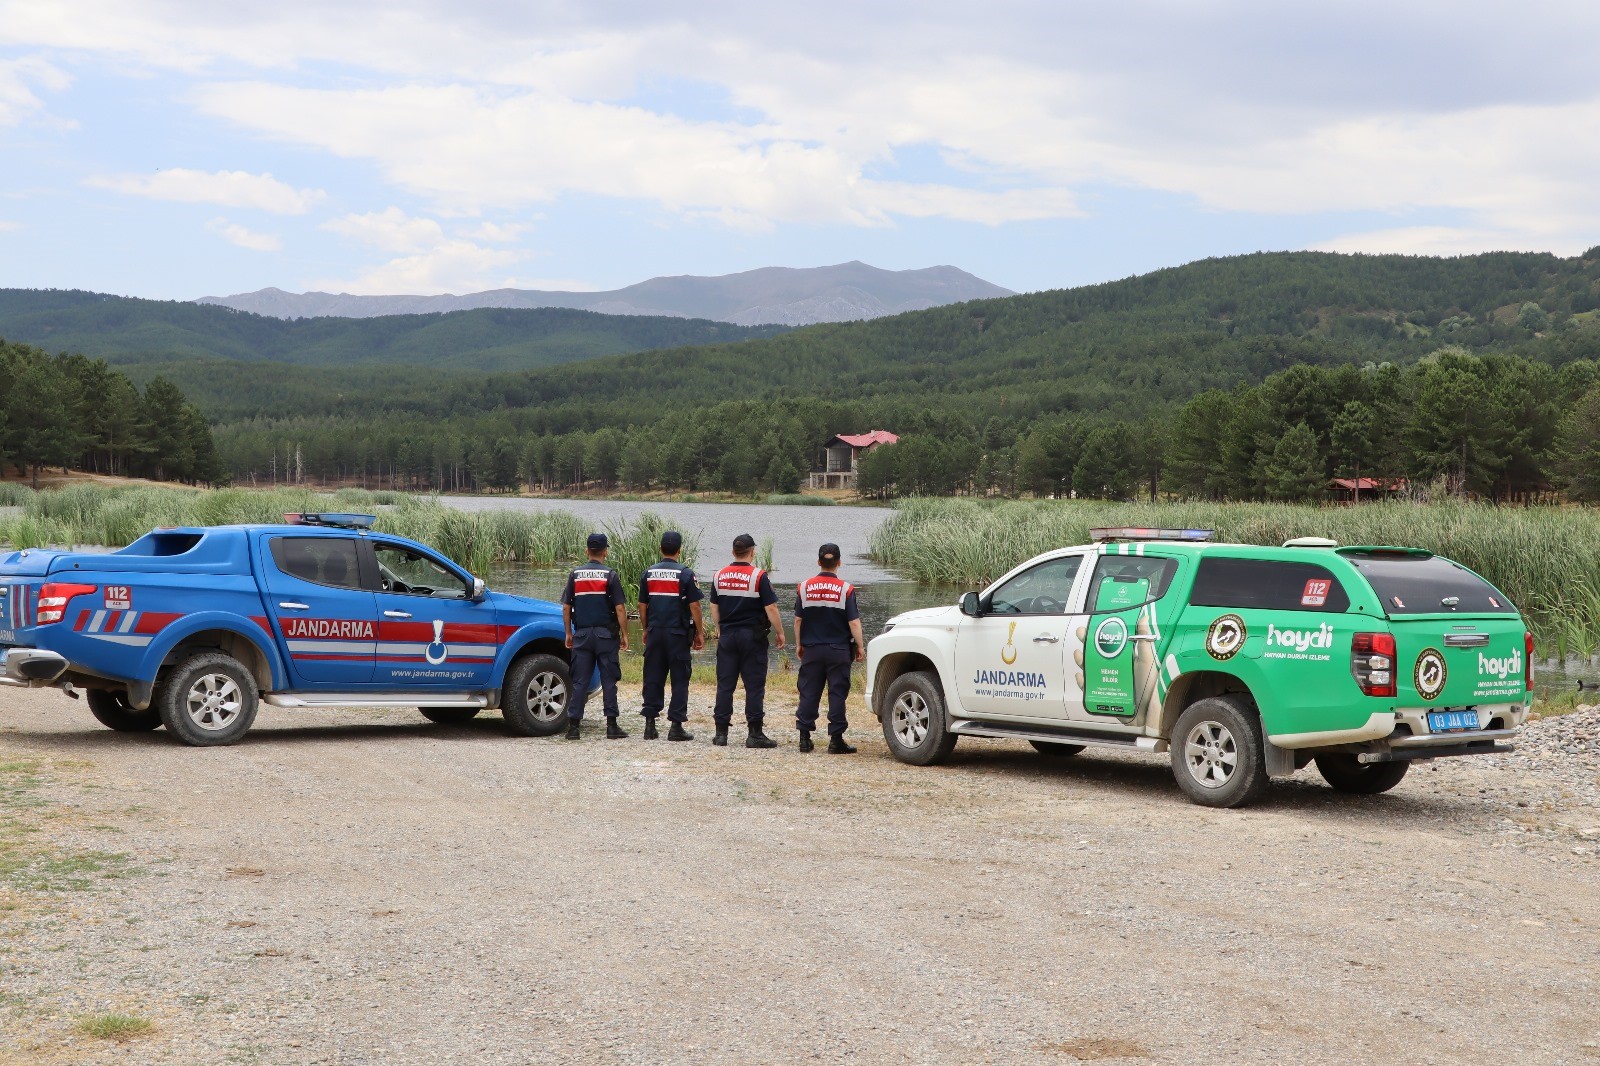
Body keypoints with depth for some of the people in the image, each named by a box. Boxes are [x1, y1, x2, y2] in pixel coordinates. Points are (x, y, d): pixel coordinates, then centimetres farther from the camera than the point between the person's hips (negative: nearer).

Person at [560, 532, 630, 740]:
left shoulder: (575, 575, 4)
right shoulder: (610, 575, -5)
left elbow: (566, 607, 6)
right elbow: (620, 608, -8)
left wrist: (568, 633, 14)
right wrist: (624, 634, 0)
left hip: (582, 635, 2)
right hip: (606, 635, -2)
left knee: (579, 681, 4)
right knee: (609, 680, 2)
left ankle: (573, 726, 2)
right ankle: (612, 726, 2)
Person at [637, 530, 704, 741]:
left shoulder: (648, 573, 6)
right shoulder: (685, 574, -7)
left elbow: (642, 606, 10)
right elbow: (694, 606, -8)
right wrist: (699, 633, 0)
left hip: (655, 633, 4)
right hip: (678, 634, -4)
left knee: (652, 678, 9)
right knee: (680, 680, 1)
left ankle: (650, 724, 9)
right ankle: (676, 726, -1)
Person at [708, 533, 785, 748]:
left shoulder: (720, 576, 5)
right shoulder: (759, 576, -9)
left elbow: (714, 608, 12)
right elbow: (771, 609, -11)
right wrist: (780, 633, 0)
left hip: (727, 636, 4)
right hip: (752, 636, -4)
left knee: (725, 684, 7)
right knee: (754, 686, 0)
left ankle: (721, 733, 8)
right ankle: (754, 734, -1)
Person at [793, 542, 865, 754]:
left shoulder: (804, 587, 0)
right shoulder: (845, 589, -8)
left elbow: (798, 620, 6)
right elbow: (854, 622, -8)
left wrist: (799, 644, 16)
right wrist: (860, 646, 3)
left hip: (812, 650, 2)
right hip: (838, 650, -2)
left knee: (809, 693, 8)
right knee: (837, 694, 2)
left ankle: (804, 737, 9)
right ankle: (836, 740, 1)